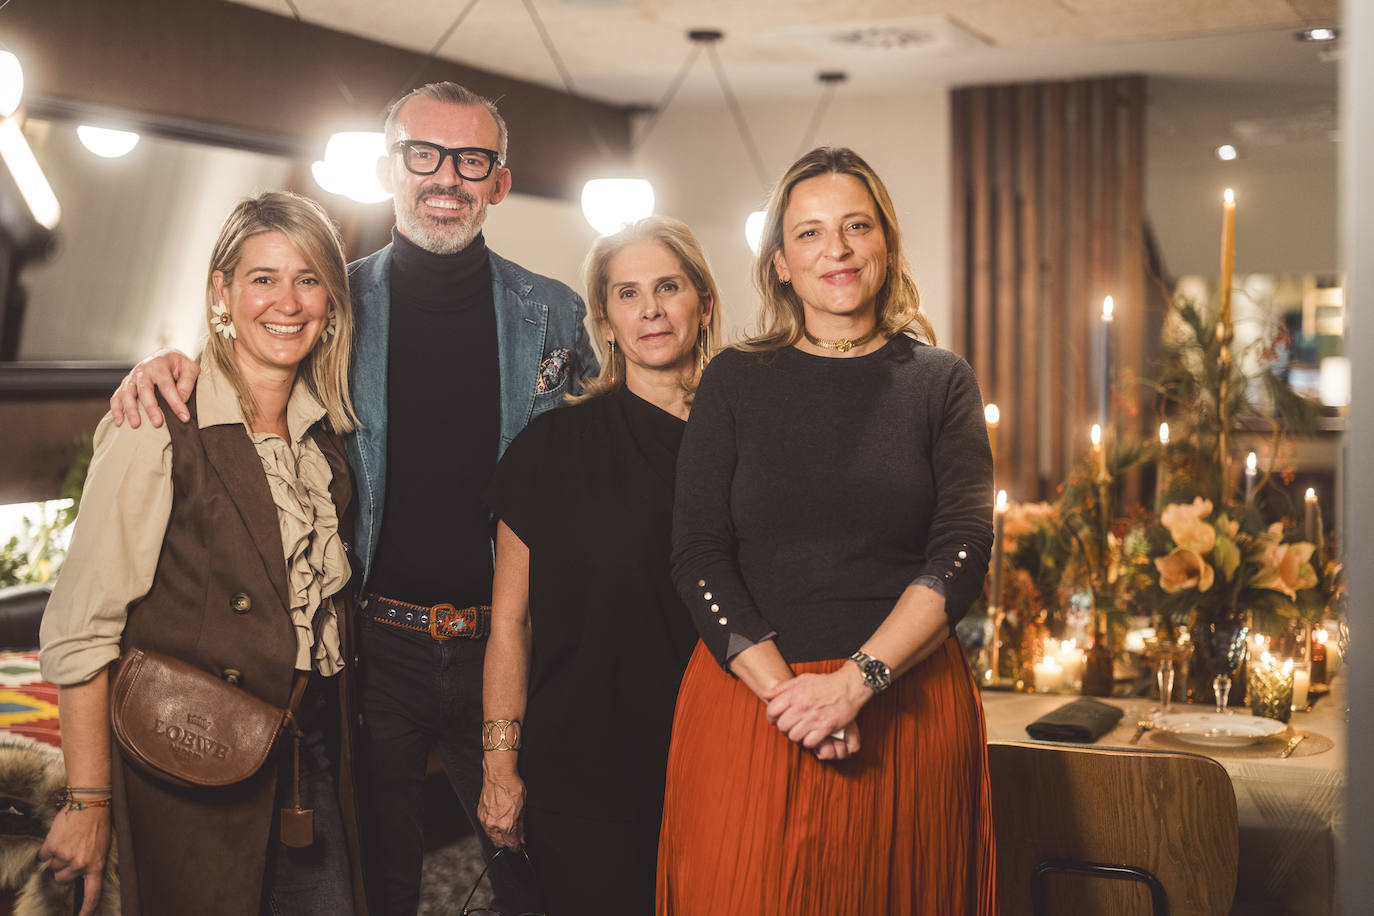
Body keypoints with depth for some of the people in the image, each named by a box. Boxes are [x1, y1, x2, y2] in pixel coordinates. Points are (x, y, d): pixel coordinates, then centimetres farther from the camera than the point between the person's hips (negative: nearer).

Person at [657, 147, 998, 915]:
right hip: (747, 699, 0)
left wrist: (856, 680, -16)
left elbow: (963, 550, -5)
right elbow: (698, 555, -1)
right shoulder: (736, 380, 6)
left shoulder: (941, 381, 5)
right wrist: (781, 689, -14)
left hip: (907, 703, 0)